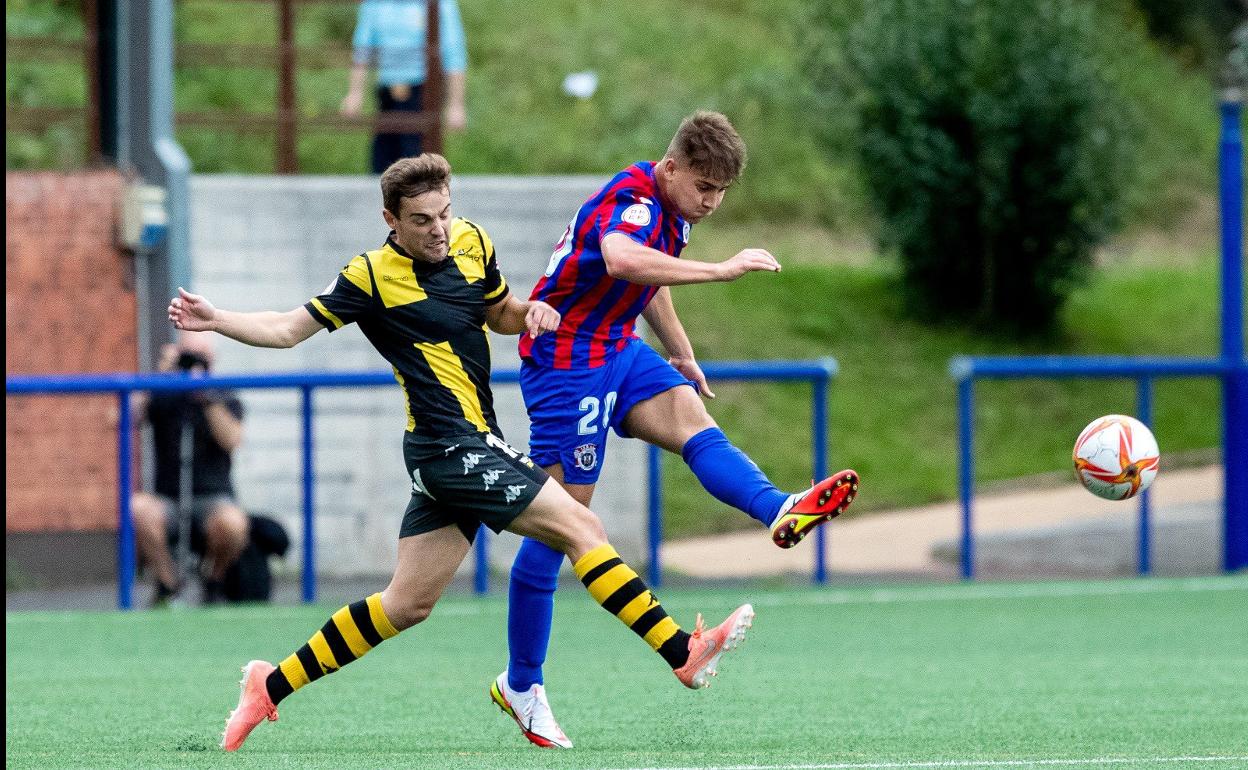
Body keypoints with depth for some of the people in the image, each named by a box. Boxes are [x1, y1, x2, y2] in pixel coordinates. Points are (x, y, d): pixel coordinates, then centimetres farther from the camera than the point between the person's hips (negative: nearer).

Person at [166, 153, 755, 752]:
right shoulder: (373, 277, -10)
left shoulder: (472, 243, 8)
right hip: (452, 447, -8)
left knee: (407, 603, 9)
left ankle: (271, 686, 14)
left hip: (473, 446, 8)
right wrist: (214, 320, -15)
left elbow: (498, 311, 25)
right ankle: (682, 656, -13)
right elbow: (288, 330, -2)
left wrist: (531, 312, 3)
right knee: (580, 528, -13)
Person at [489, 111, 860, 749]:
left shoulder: (671, 209, 6)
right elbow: (621, 261, -49)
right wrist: (722, 269, -49)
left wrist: (681, 354, 34)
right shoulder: (631, 201, -24)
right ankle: (522, 685, 4)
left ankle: (780, 511, -47)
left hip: (618, 351, 9)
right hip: (565, 362, -9)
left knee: (695, 426, -20)